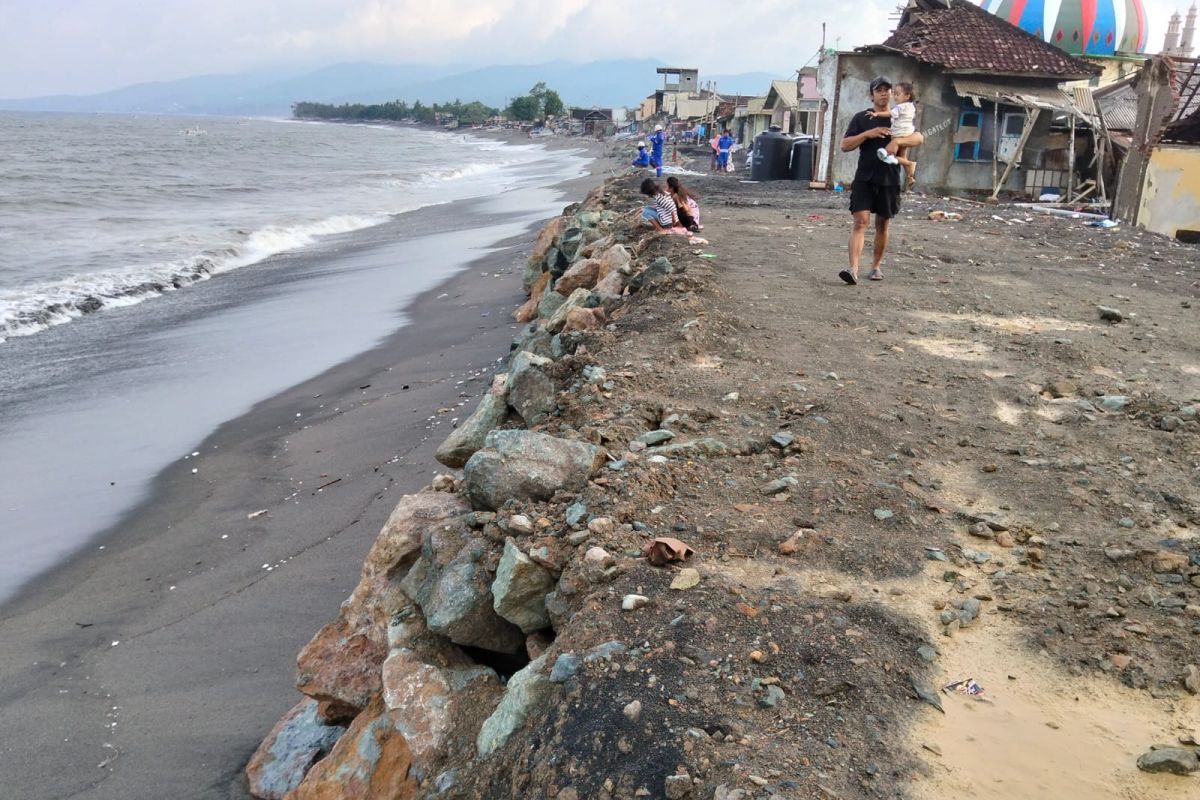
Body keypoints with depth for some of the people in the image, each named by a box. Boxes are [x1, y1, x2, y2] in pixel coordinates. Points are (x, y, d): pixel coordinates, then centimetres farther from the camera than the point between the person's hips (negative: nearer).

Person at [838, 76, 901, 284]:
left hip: (889, 179, 2)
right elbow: (845, 145, -2)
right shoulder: (861, 118, 4)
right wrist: (867, 134, -16)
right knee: (861, 221, -14)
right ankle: (853, 269, -23)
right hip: (864, 178, -2)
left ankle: (876, 265, 25)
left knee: (882, 225, 10)